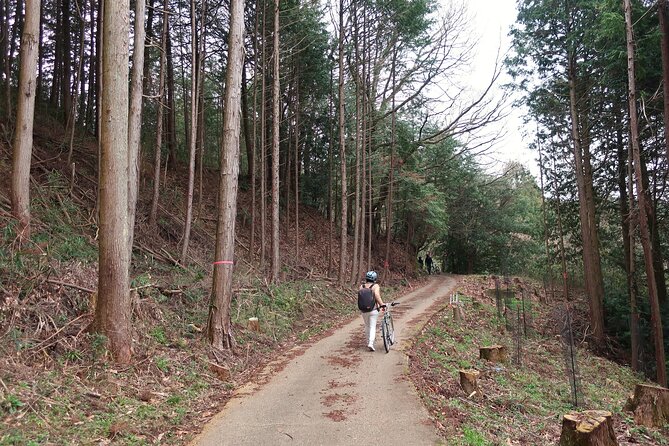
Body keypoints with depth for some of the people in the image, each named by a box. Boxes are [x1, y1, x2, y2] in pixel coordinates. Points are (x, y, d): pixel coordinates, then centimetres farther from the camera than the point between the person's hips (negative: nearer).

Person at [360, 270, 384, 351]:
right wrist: (382, 305, -21)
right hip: (373, 310, -3)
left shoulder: (362, 286, 2)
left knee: (367, 326, 19)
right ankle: (371, 343, -10)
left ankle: (368, 342, 29)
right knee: (372, 327, 3)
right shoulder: (375, 286, -9)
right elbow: (377, 295, -25)